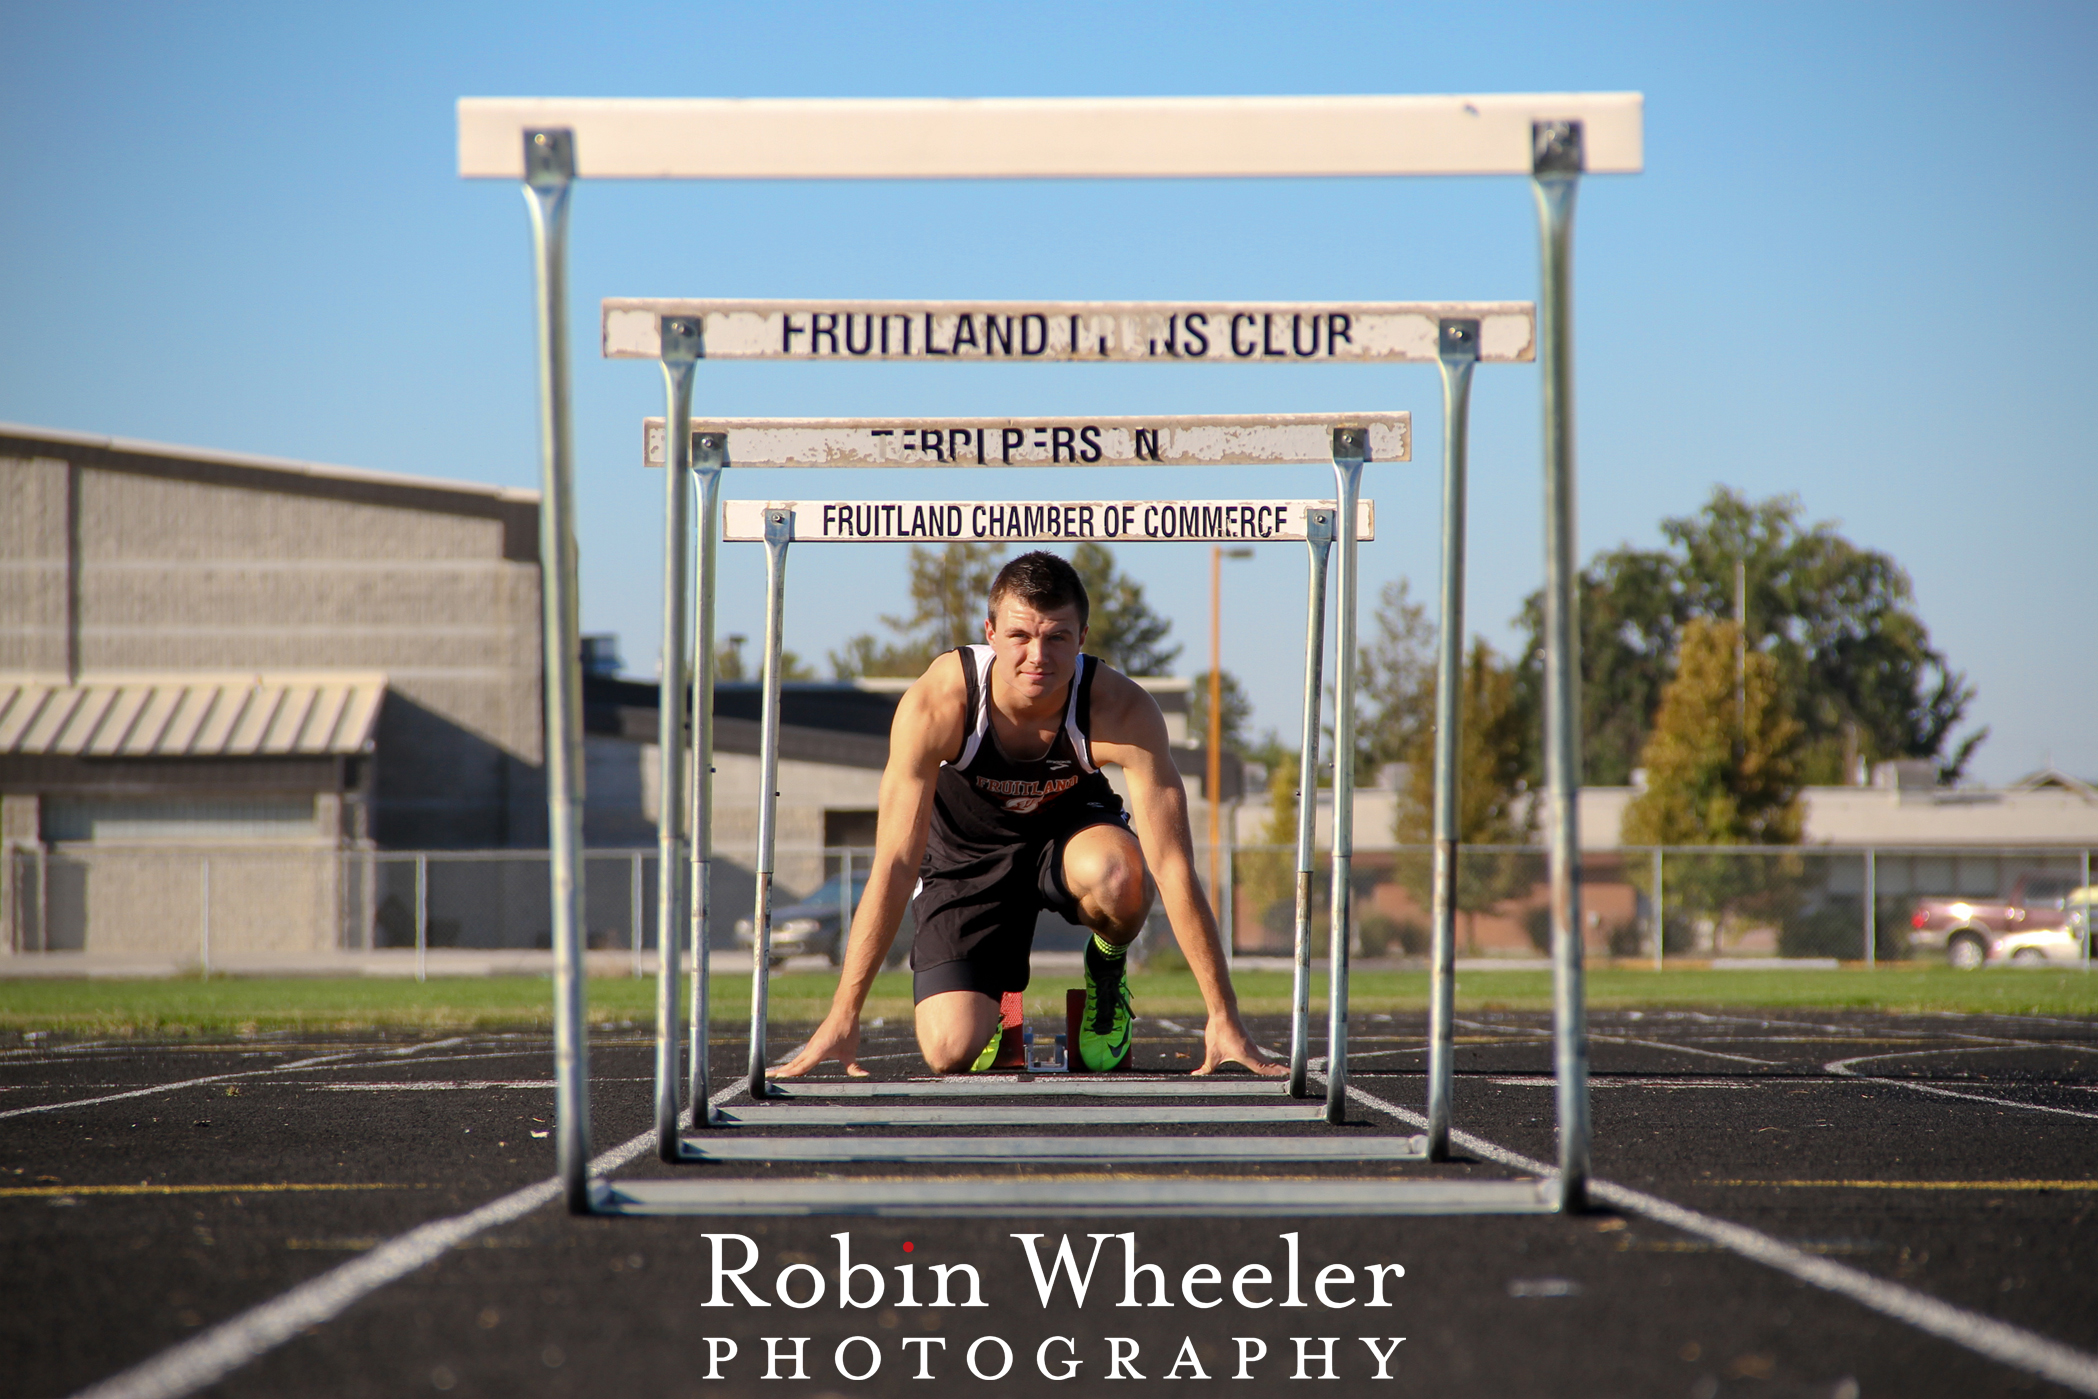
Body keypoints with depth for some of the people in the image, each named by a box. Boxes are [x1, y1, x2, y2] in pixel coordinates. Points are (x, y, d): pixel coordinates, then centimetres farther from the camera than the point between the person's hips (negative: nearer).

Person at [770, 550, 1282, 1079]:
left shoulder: (1123, 712, -32)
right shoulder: (935, 704, -33)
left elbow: (1174, 870, -30)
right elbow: (894, 866, -30)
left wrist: (1224, 1017, -33)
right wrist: (842, 1018, -33)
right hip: (968, 853, 0)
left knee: (1116, 874, -38)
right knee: (951, 1054, -17)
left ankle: (1107, 971, -1)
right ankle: (993, 1010, 21)